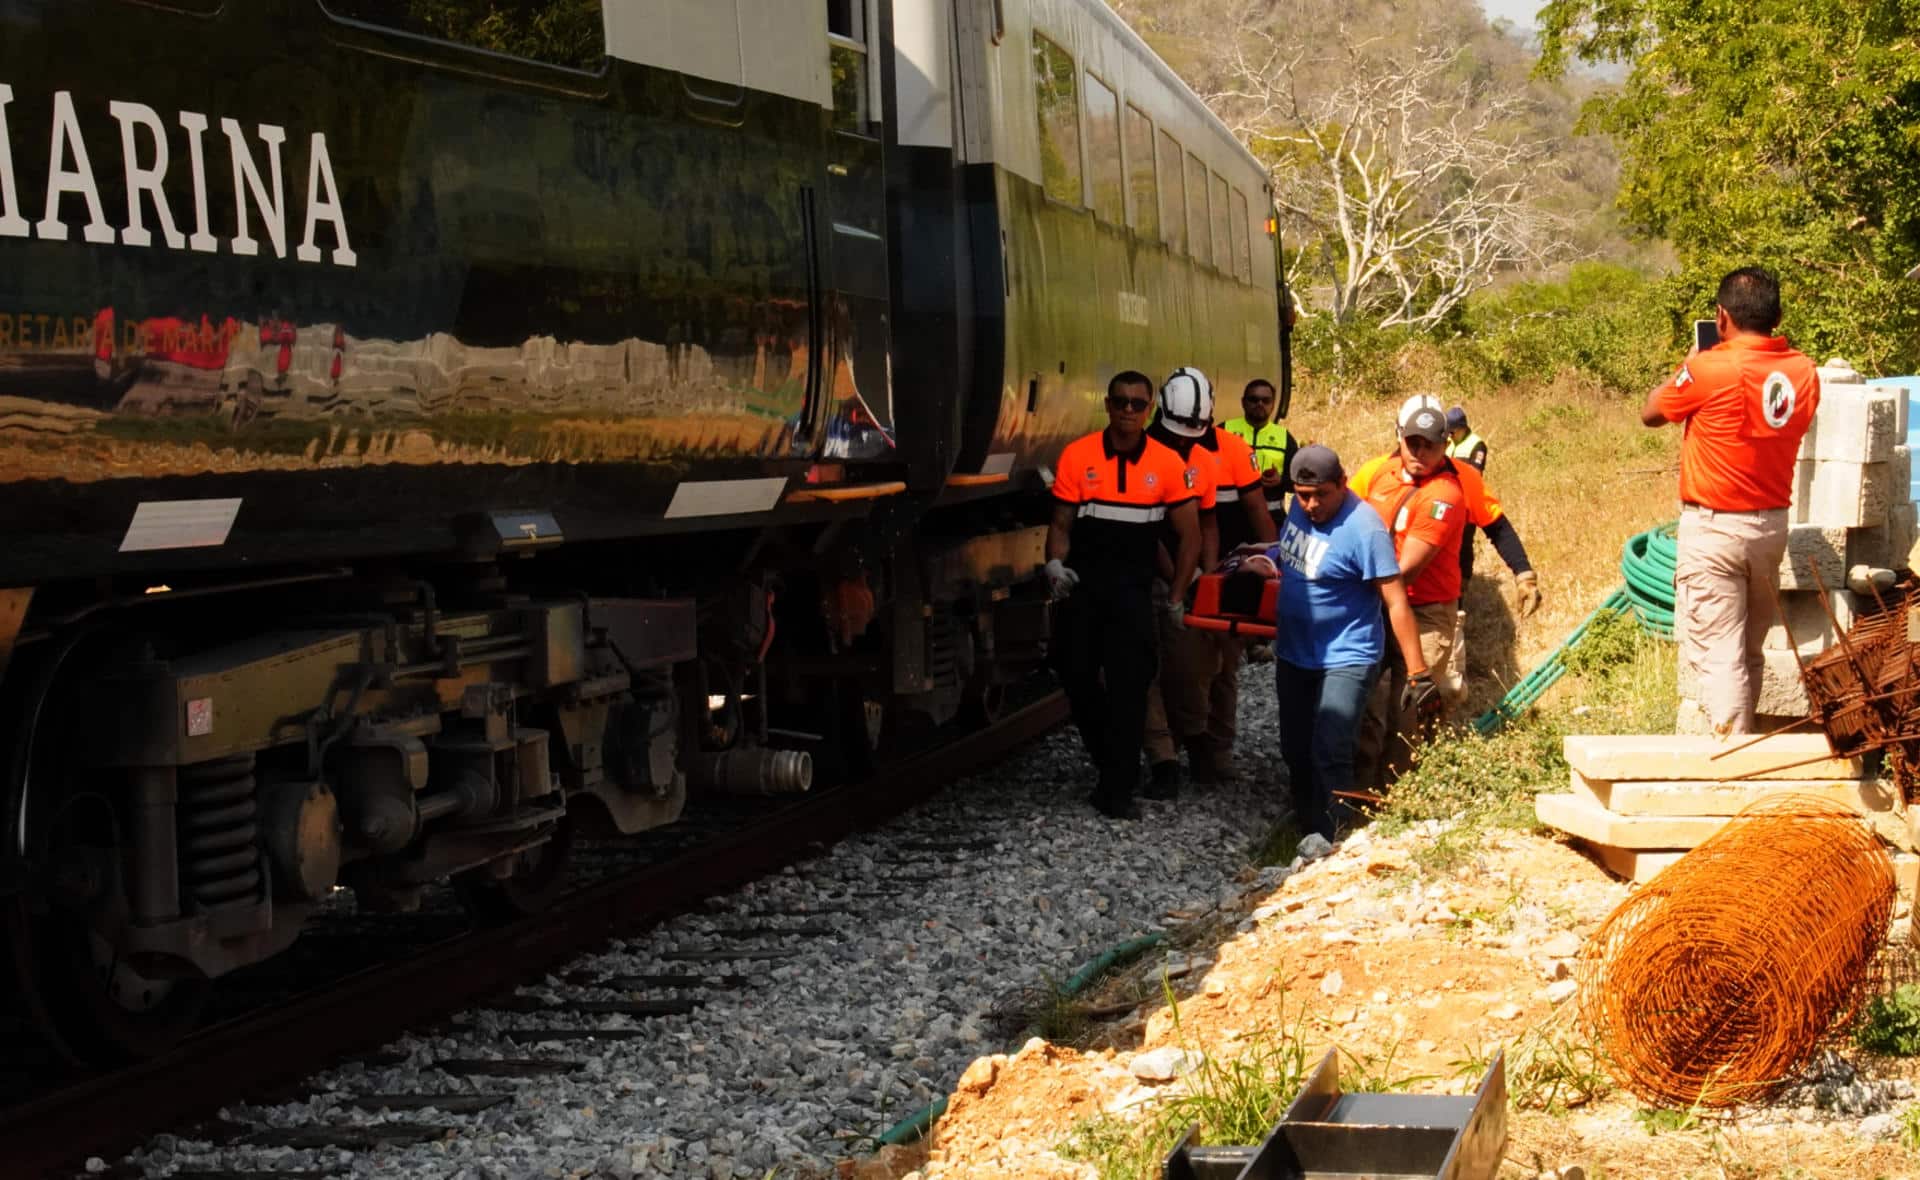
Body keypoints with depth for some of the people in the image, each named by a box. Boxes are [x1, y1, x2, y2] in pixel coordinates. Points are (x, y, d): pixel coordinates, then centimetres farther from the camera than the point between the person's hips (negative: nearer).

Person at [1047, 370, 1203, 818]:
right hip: (1080, 586, 1)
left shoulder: (1168, 463, -2)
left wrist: (1176, 599, 3)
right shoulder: (1078, 455, -1)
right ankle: (1110, 761, 28)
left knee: (1128, 684, -8)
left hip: (1132, 590, -1)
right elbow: (1061, 524, 4)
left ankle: (1118, 788, -3)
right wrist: (1055, 563, -15)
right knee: (1077, 675, 4)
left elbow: (1189, 534, 5)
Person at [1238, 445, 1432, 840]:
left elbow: (1397, 604, -23)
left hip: (1345, 661, -8)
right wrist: (1267, 563, 0)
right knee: (1295, 750, 17)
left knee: (1329, 756, -15)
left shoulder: (1364, 528, -24)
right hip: (1293, 655, 8)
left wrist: (1418, 674, -25)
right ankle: (1305, 829, 32)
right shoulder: (1301, 506, -2)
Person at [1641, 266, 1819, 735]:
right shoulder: (1803, 371, -1)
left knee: (1718, 655, -5)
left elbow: (1651, 413, -2)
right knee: (1750, 652, 17)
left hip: (1714, 527, -6)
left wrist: (1685, 370, 14)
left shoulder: (1711, 368, -18)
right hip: (1771, 525, 6)